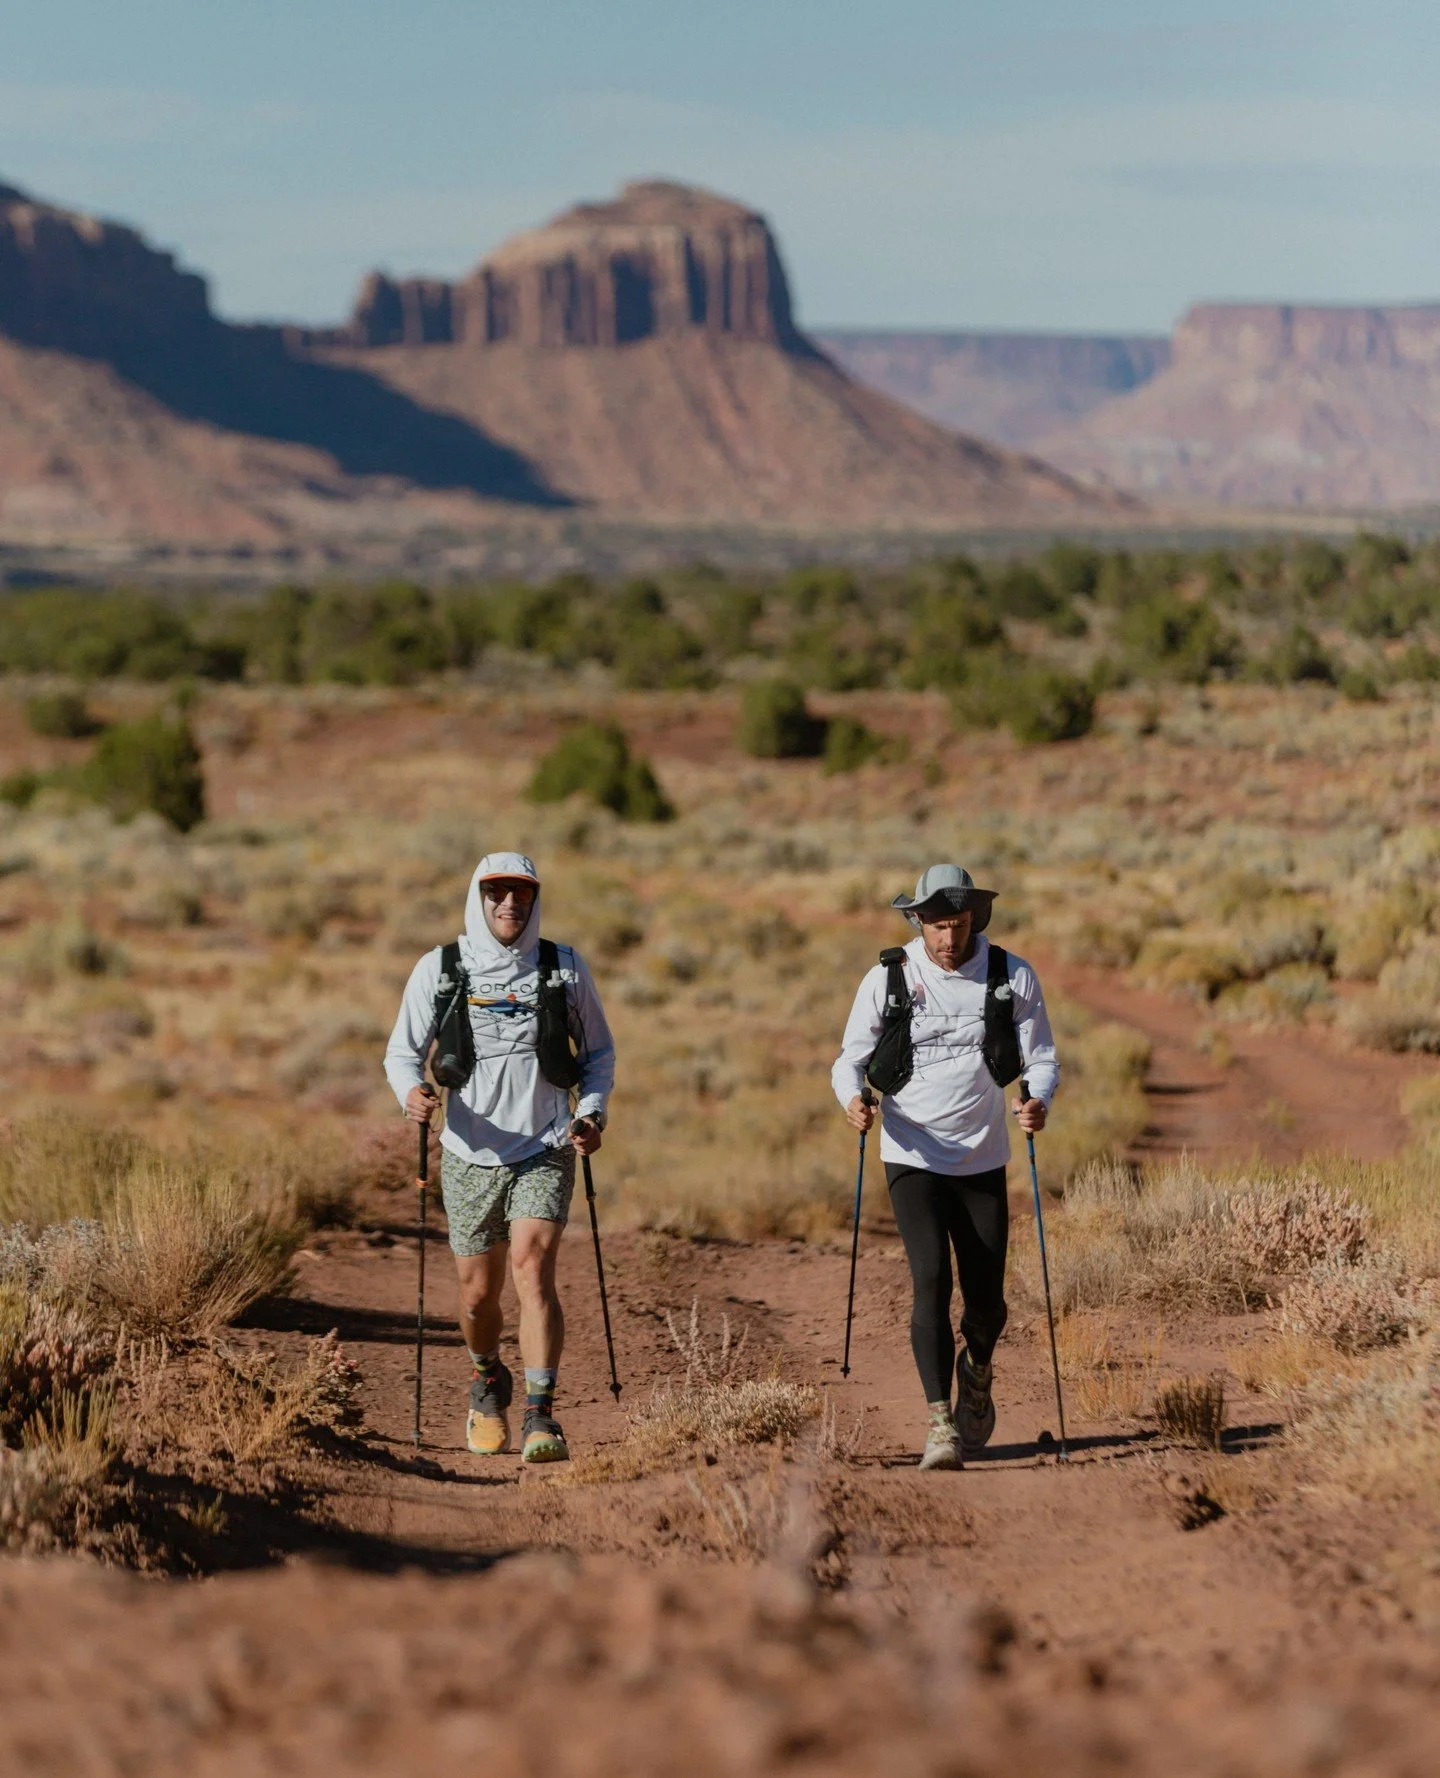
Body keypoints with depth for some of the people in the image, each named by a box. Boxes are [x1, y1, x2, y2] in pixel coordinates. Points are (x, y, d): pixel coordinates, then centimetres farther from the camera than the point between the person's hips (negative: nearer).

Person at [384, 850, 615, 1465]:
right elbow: (402, 1050, 5)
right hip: (471, 1155, 1)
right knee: (478, 1292, 8)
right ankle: (488, 1381, 40)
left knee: (532, 1267, -20)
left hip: (545, 1153, -1)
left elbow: (599, 1051, 14)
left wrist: (592, 1113, -4)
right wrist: (411, 1091, -18)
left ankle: (541, 1417, -21)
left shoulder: (565, 967, 3)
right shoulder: (438, 970, 1)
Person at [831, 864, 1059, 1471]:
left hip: (983, 1158, 2)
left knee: (986, 1294, 5)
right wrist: (853, 1098, -22)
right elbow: (851, 1058, 1)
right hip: (913, 1157, -2)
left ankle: (976, 1375, 39)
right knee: (931, 1279, -19)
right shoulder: (888, 979, -5)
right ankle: (940, 1422, -19)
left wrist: (1038, 1100, -21)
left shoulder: (1013, 977, -1)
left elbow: (1041, 1057, 2)